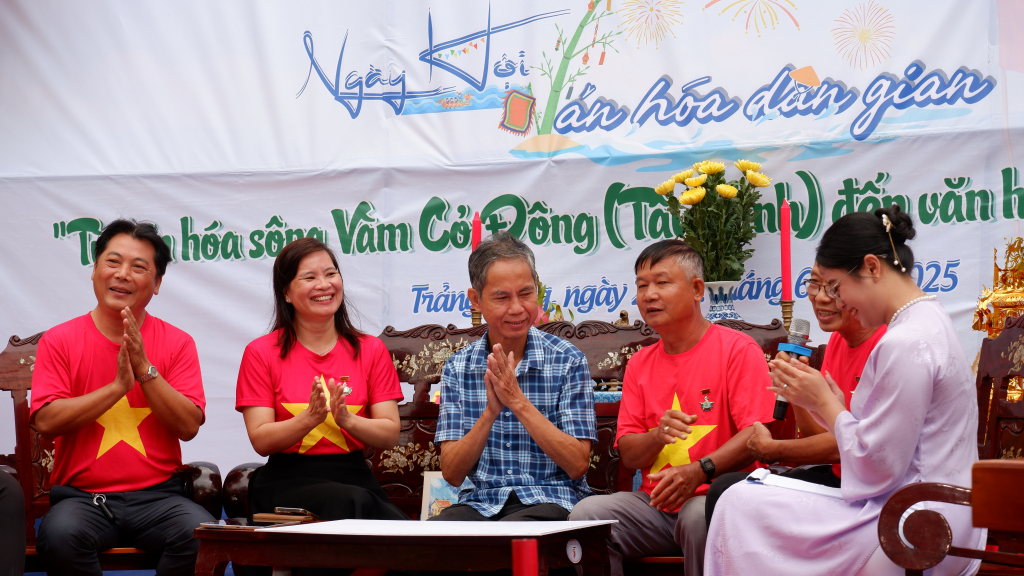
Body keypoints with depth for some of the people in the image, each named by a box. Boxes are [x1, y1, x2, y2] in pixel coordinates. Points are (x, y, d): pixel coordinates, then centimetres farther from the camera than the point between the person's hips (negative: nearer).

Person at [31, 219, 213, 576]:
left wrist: (144, 370, -12)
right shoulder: (59, 341, 6)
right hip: (81, 497, -1)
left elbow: (188, 426, -2)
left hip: (158, 495, 1)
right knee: (60, 536, -35)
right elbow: (46, 421, -7)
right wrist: (118, 385, -13)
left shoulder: (177, 344, 8)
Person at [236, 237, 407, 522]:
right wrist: (309, 418, -20)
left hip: (355, 477, 2)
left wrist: (347, 420, -16)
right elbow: (260, 440, -2)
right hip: (286, 483, -1)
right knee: (352, 501, -36)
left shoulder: (371, 350, 13)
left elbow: (391, 435, 5)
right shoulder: (261, 353, 7)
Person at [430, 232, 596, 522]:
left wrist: (518, 402, -16)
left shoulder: (568, 361, -1)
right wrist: (490, 412, -15)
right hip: (480, 504, 3)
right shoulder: (457, 368, 7)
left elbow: (577, 465, -8)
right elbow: (452, 474, 1)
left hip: (549, 502, -3)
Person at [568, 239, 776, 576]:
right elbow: (627, 454, 12)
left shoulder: (737, 349, -2)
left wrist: (699, 471, -27)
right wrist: (658, 435, -12)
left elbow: (757, 435, -12)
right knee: (586, 514, -21)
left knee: (700, 516, -38)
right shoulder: (639, 364, 16)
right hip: (655, 503, 5)